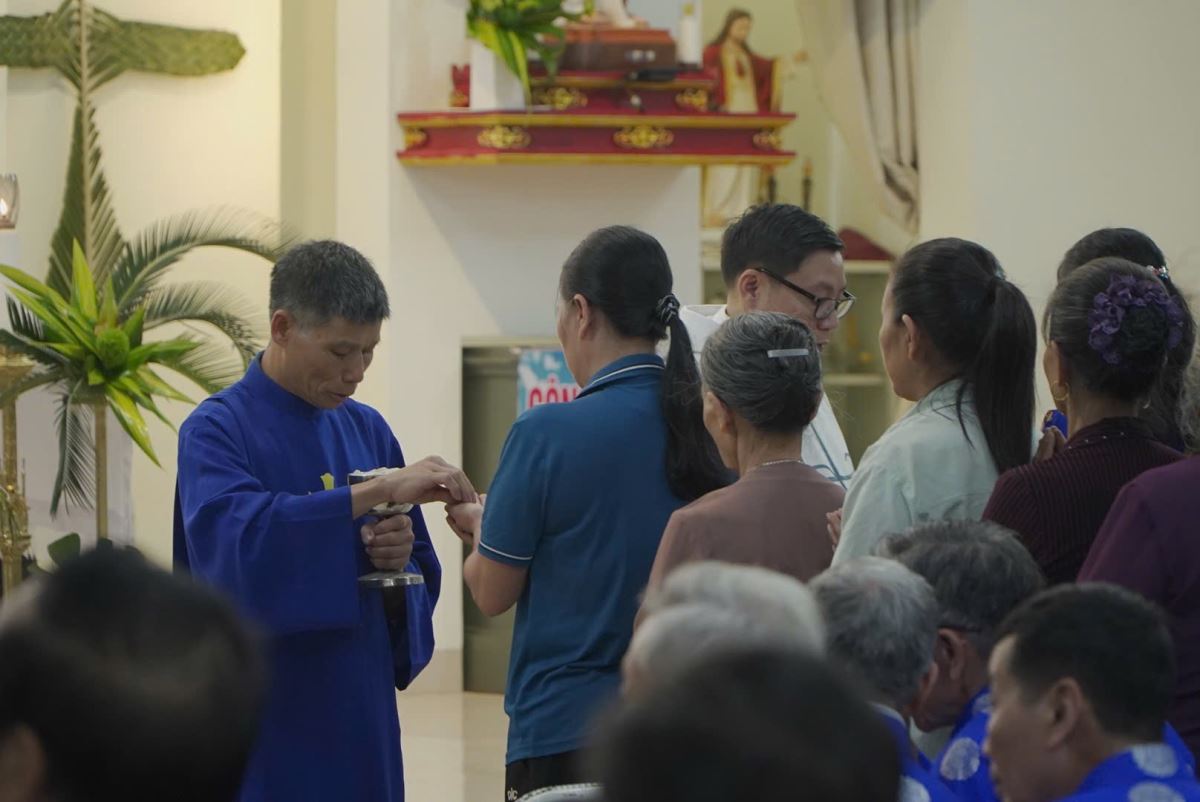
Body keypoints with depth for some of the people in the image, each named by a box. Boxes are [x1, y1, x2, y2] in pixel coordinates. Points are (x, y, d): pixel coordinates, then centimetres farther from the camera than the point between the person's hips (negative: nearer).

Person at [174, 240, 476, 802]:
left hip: (359, 722, 6)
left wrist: (399, 561, -9)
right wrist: (377, 491, -29)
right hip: (263, 731, -6)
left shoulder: (368, 432, 11)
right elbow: (234, 535, -28)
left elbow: (421, 582, 15)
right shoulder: (217, 431, -7)